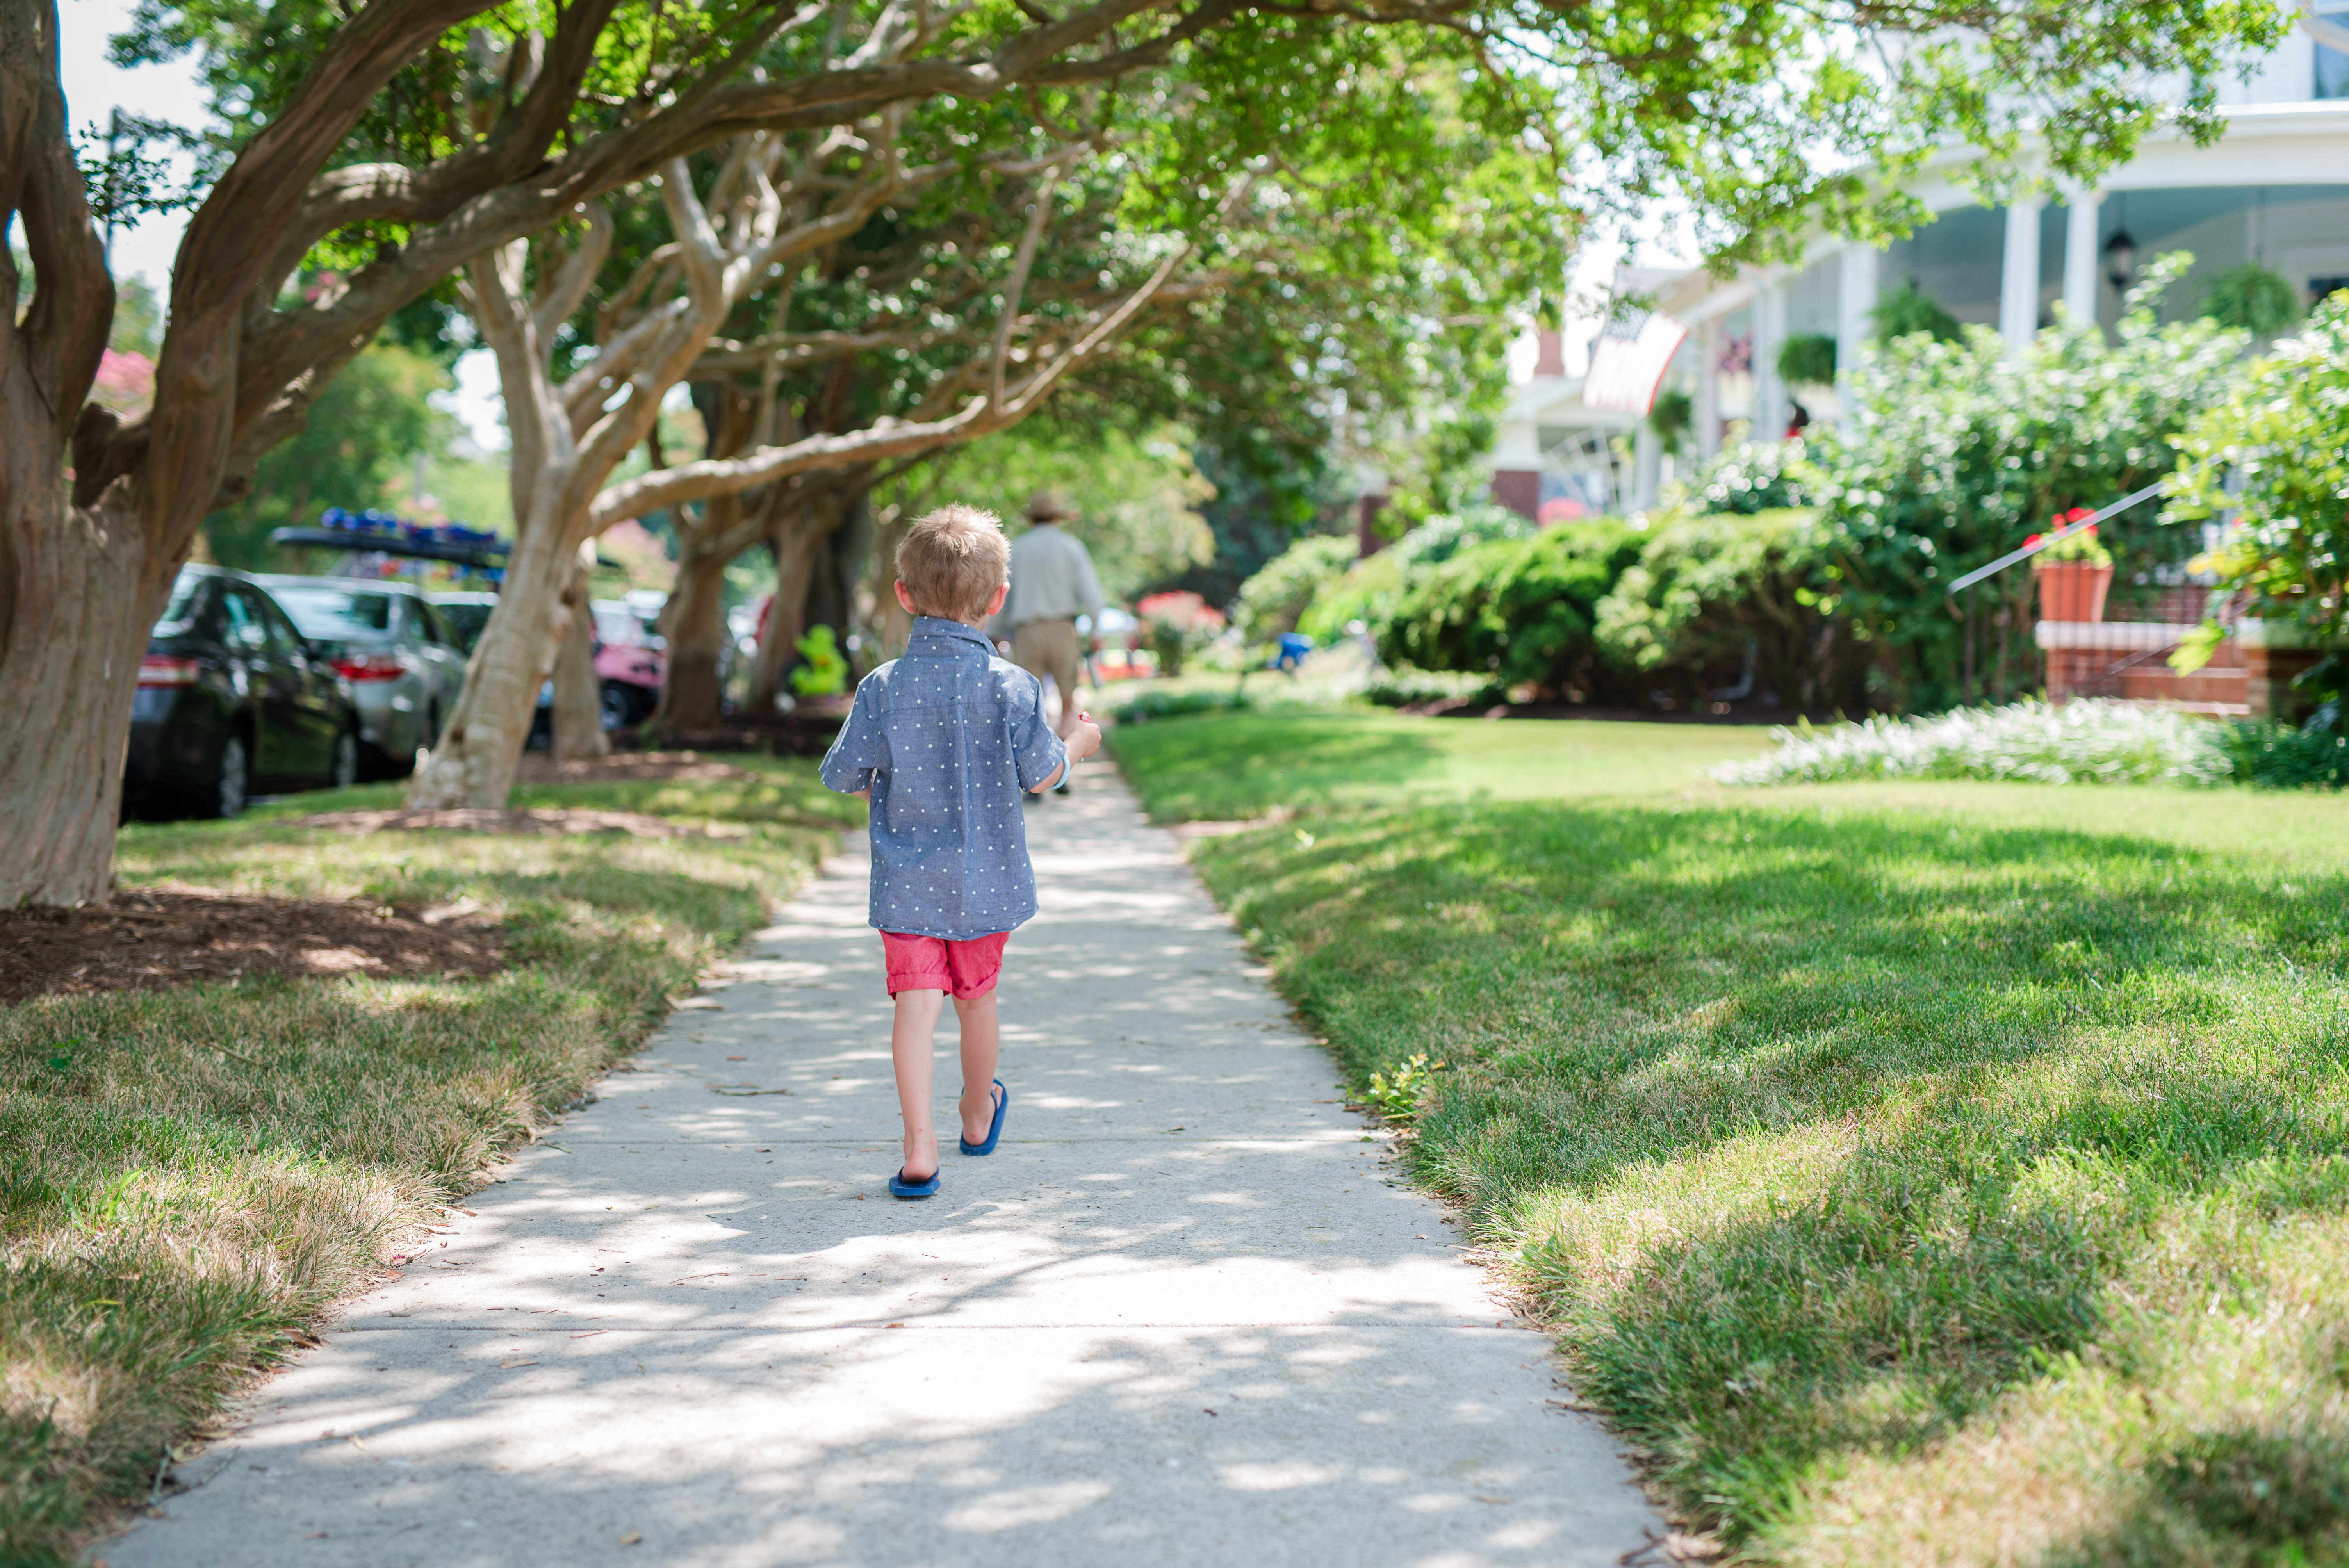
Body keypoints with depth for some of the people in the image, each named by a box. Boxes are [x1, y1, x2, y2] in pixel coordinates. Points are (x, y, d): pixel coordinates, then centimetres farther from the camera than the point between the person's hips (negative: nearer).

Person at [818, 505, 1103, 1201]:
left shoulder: (881, 688, -10)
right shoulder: (1010, 686, -11)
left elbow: (842, 776, -4)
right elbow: (1041, 774, -5)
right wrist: (1078, 743, 16)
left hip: (906, 881, -1)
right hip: (985, 879, 1)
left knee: (916, 1006, -2)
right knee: (978, 996, 19)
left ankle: (919, 1146, -11)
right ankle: (979, 1115, 40)